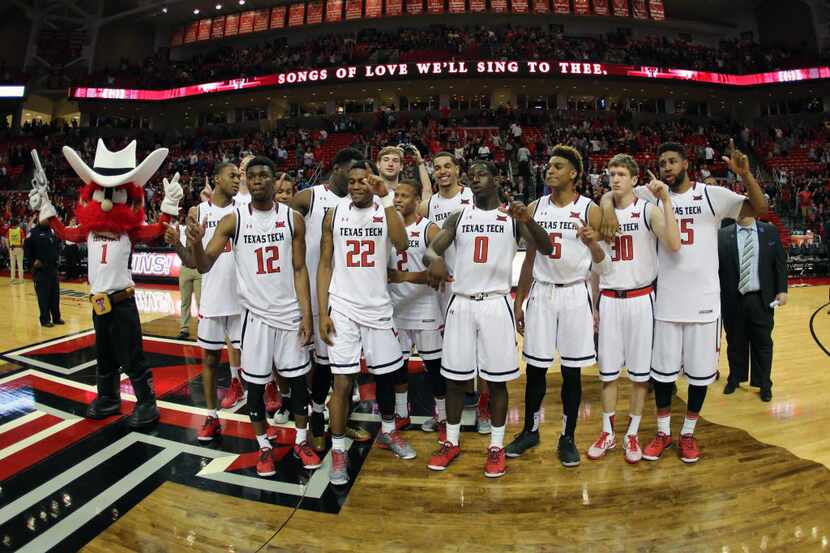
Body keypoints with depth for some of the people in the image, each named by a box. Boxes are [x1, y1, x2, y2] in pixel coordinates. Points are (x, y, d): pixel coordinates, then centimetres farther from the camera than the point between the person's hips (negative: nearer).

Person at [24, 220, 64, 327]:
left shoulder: (52, 231, 9)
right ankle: (45, 319, 4)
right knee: (43, 295, -2)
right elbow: (26, 247, -9)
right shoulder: (34, 232, -8)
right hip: (40, 269, -6)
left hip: (53, 267, 6)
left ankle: (56, 317, 17)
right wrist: (32, 261, -11)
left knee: (55, 294, 9)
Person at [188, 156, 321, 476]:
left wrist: (307, 314, -5)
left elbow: (299, 270, 0)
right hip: (255, 314, 0)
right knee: (255, 384, 7)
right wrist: (195, 243, -30)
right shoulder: (233, 220, -3)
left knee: (297, 378, 9)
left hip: (290, 312, 1)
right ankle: (264, 446, 25)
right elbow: (204, 266, -8)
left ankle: (302, 441, 27)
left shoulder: (293, 218, -2)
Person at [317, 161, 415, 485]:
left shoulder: (386, 211, -2)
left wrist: (385, 197, -26)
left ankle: (388, 432, 37)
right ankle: (338, 451, 13)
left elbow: (402, 244, -23)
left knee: (386, 374, 14)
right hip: (342, 309, -1)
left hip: (378, 308, 1)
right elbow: (324, 266, 2)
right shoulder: (334, 214, 0)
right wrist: (322, 313, -5)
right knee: (343, 382, -1)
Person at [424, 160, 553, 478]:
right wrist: (434, 259, -27)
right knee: (455, 376, 8)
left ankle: (496, 447, 19)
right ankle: (451, 442, 24)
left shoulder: (513, 215, 3)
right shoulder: (458, 217, 9)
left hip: (496, 304, -2)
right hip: (461, 303, 2)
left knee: (497, 379, 5)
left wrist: (528, 221, -29)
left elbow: (546, 249, -9)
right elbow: (430, 249, -1)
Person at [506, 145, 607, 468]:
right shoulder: (535, 208, 5)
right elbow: (529, 260, 10)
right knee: (535, 368, 8)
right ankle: (530, 431, 25)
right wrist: (519, 301, 8)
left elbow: (602, 267, -2)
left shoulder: (590, 210, -3)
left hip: (575, 295, -2)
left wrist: (592, 242, -22)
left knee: (571, 371, 5)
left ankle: (568, 438, 20)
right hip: (540, 293, 2)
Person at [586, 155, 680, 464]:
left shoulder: (648, 210, -5)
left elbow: (673, 245, -22)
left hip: (640, 298, -3)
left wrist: (666, 200, -25)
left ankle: (632, 435, 20)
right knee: (608, 370, 8)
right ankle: (608, 434, 21)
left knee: (640, 371, 6)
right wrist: (593, 304, 10)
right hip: (609, 300, 3)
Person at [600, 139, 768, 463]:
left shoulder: (712, 195, -2)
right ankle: (663, 432, 25)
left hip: (703, 298, -1)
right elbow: (612, 193, 5)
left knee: (700, 370, 9)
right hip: (665, 299, 1)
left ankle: (688, 434, 26)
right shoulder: (653, 195, 3)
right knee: (662, 369, 9)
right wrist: (608, 206, -19)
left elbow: (760, 209, -8)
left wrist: (745, 174, -23)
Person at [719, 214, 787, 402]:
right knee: (735, 342, 12)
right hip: (733, 300, 0)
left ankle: (764, 384, 24)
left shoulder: (770, 231, 3)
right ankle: (735, 378, 30)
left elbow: (780, 263, 4)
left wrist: (782, 290, -3)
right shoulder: (723, 235, -1)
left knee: (763, 343, 10)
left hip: (761, 299, 0)